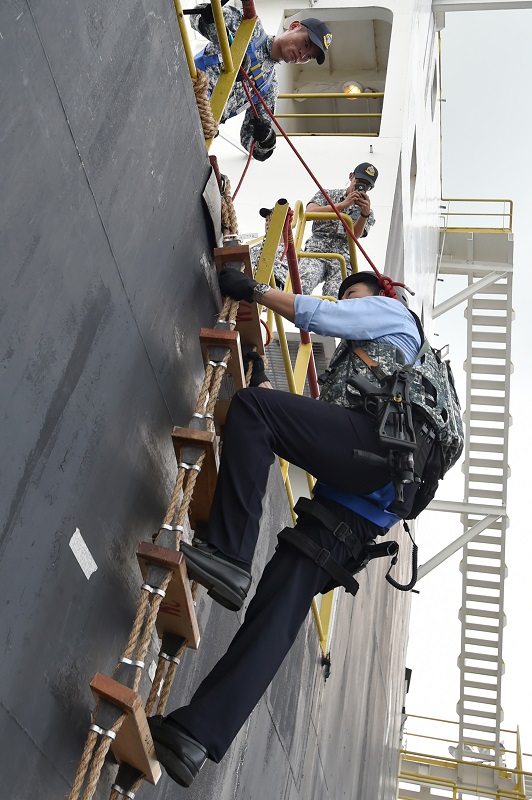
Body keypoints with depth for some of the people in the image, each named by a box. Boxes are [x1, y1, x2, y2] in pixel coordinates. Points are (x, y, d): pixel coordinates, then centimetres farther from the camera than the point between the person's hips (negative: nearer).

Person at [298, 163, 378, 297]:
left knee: (333, 298, -25)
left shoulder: (366, 212, 21)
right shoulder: (327, 194, 18)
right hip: (316, 251, -1)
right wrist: (343, 205, -10)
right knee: (300, 288, -31)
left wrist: (365, 214, -19)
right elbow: (309, 213, -3)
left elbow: (355, 235, 0)